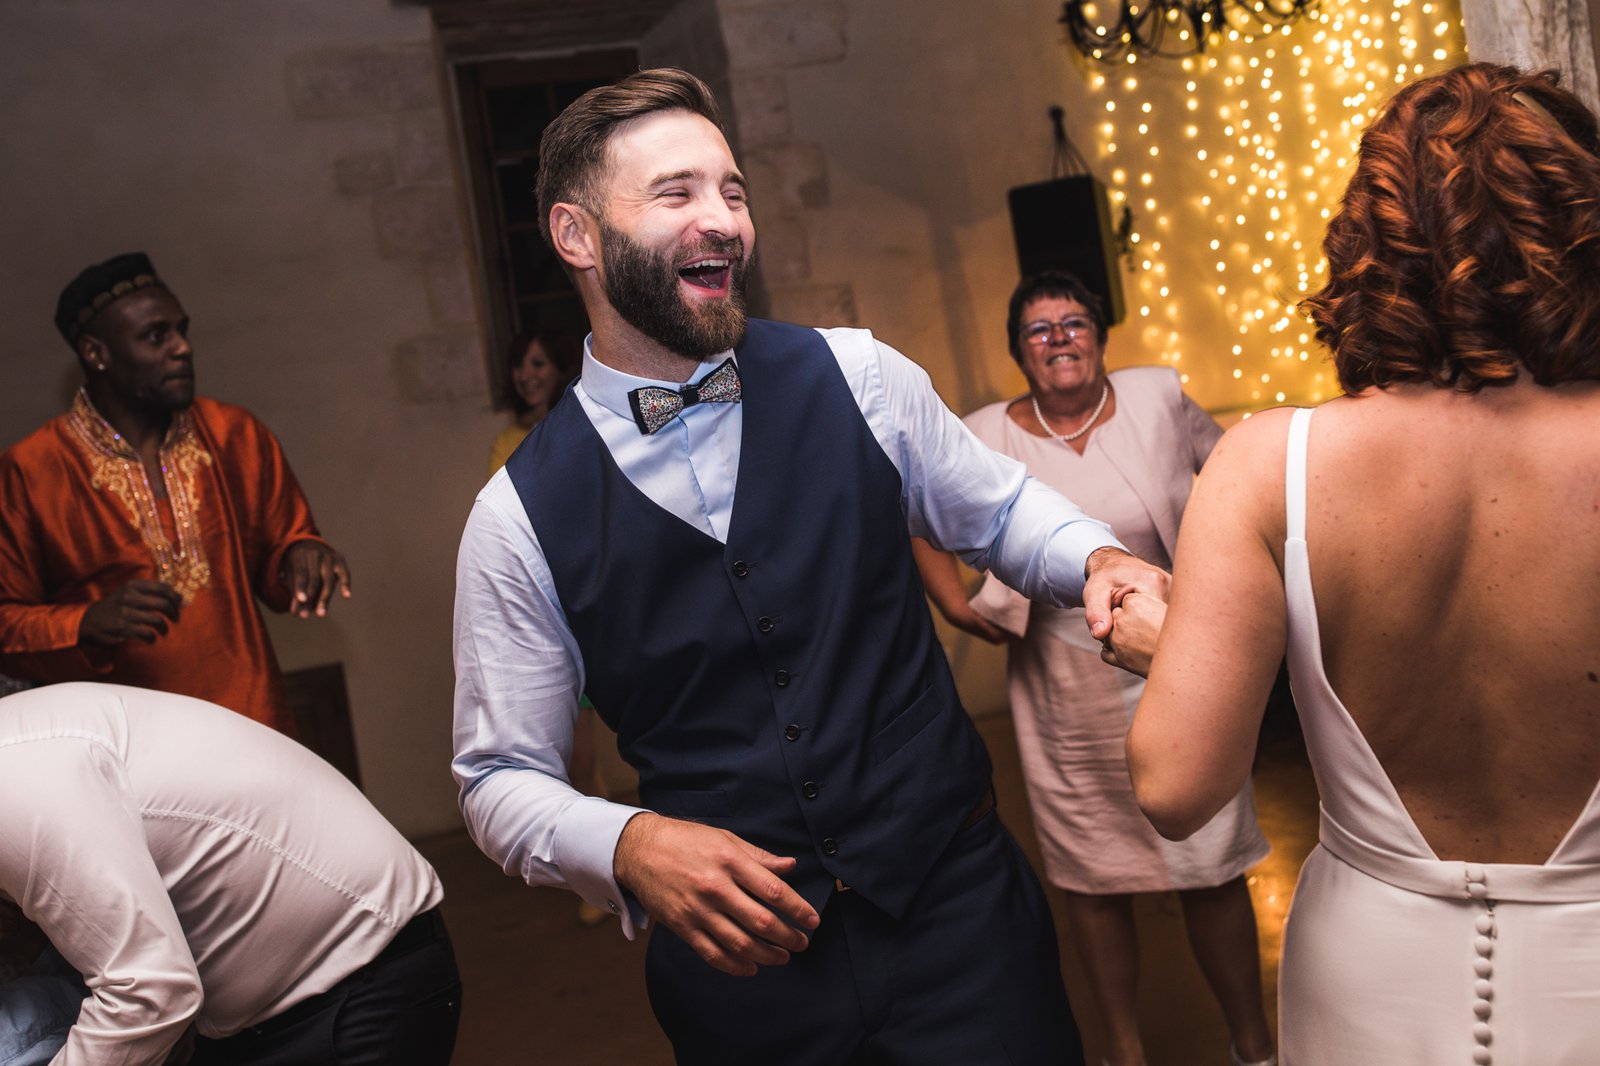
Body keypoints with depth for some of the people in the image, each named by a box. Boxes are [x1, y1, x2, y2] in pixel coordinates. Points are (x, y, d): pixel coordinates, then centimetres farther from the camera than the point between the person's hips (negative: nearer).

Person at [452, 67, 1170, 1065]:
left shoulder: (859, 377, -5)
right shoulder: (519, 516, -8)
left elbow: (1000, 509, 10)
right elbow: (502, 777, -1)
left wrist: (1099, 558, -11)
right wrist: (630, 844, -20)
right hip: (745, 948, 0)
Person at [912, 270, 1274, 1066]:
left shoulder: (1156, 397, -4)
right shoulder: (985, 436, -4)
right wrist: (953, 603, 1)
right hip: (1065, 688, 0)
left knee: (1213, 867, 7)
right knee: (1091, 876, 10)